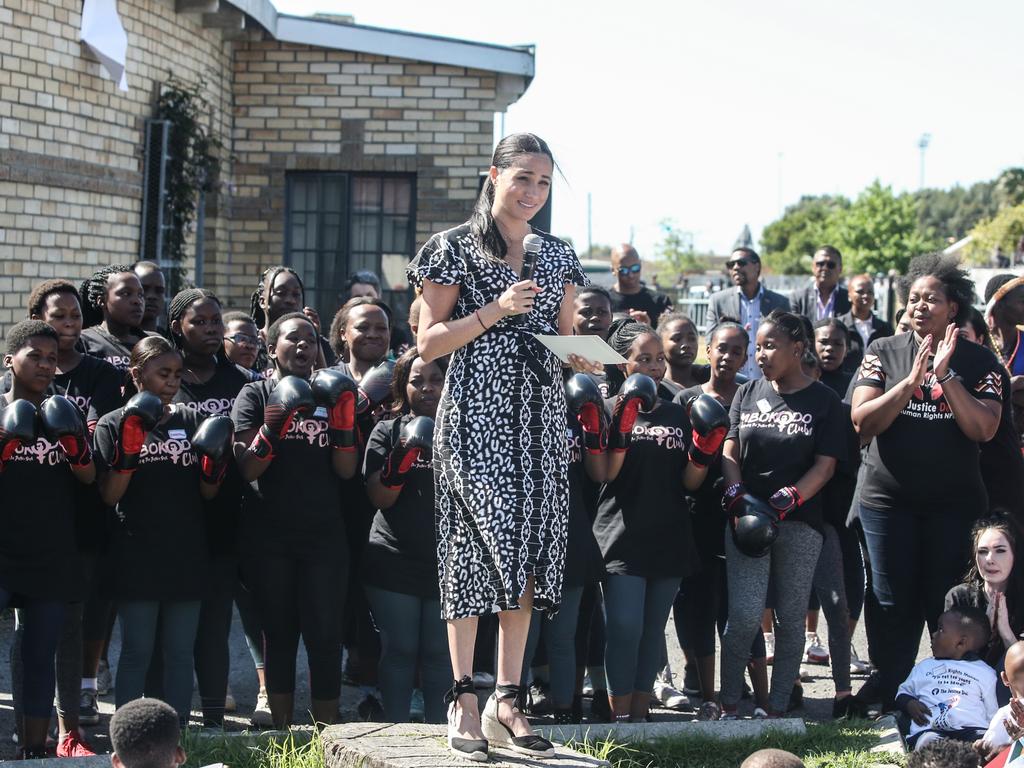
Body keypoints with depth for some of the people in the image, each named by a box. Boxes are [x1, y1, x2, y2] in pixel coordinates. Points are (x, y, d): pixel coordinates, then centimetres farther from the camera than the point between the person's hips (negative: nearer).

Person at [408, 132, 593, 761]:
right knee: (488, 537, -13)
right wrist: (495, 311, -14)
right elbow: (429, 343, -3)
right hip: (477, 410, -5)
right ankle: (464, 696, -7)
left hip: (541, 413, 5)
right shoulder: (455, 248, 1)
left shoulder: (558, 255, 16)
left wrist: (583, 357, -1)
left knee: (528, 550, 3)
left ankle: (507, 700, 7)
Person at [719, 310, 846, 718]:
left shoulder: (823, 400, 3)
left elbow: (825, 465, -2)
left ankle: (777, 709, 10)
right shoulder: (747, 394, 12)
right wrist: (738, 497, -9)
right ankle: (728, 706, 1)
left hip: (799, 521, -1)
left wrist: (788, 499, -16)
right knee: (744, 615, -10)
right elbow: (730, 451, 9)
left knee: (791, 617, 2)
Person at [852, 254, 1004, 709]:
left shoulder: (978, 362, 2)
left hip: (956, 504, 0)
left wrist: (945, 374, -18)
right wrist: (913, 379, -17)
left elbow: (983, 429, -11)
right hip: (889, 501, 0)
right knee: (895, 609, 4)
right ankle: (889, 702, 14)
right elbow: (862, 422, -8)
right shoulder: (883, 353, 2)